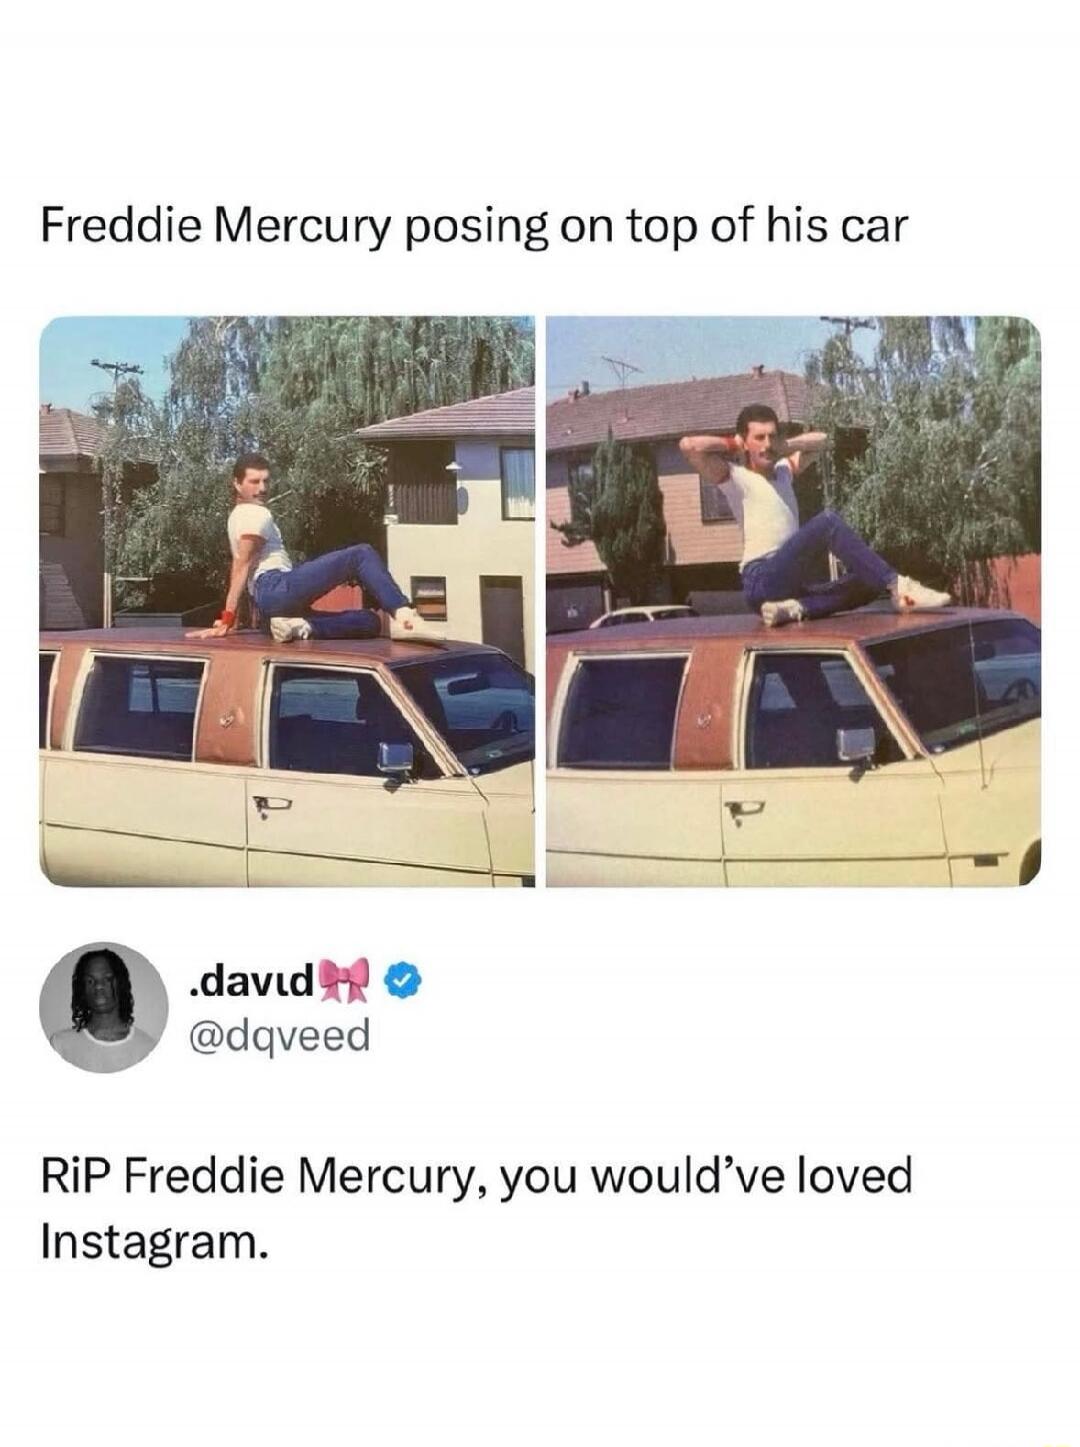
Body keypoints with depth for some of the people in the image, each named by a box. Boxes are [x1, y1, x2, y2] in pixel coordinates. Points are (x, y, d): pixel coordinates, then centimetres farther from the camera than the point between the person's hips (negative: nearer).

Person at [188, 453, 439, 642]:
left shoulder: (240, 514, 31)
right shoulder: (256, 514, 0)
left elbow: (239, 570, 30)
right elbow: (242, 565, -8)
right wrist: (227, 620, -14)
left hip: (269, 602, 10)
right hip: (279, 588, -10)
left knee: (370, 622, 5)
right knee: (361, 554, -14)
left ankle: (299, 626, -15)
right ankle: (403, 615, -35)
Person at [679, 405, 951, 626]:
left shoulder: (784, 471, 26)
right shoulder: (733, 476, 4)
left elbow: (819, 439, 40)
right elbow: (688, 445, -12)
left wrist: (784, 446, 26)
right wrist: (731, 445, 5)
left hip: (790, 584, 9)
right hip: (761, 580, -8)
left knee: (868, 582, -10)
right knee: (828, 521, -25)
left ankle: (794, 608, -30)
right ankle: (898, 586, -32)